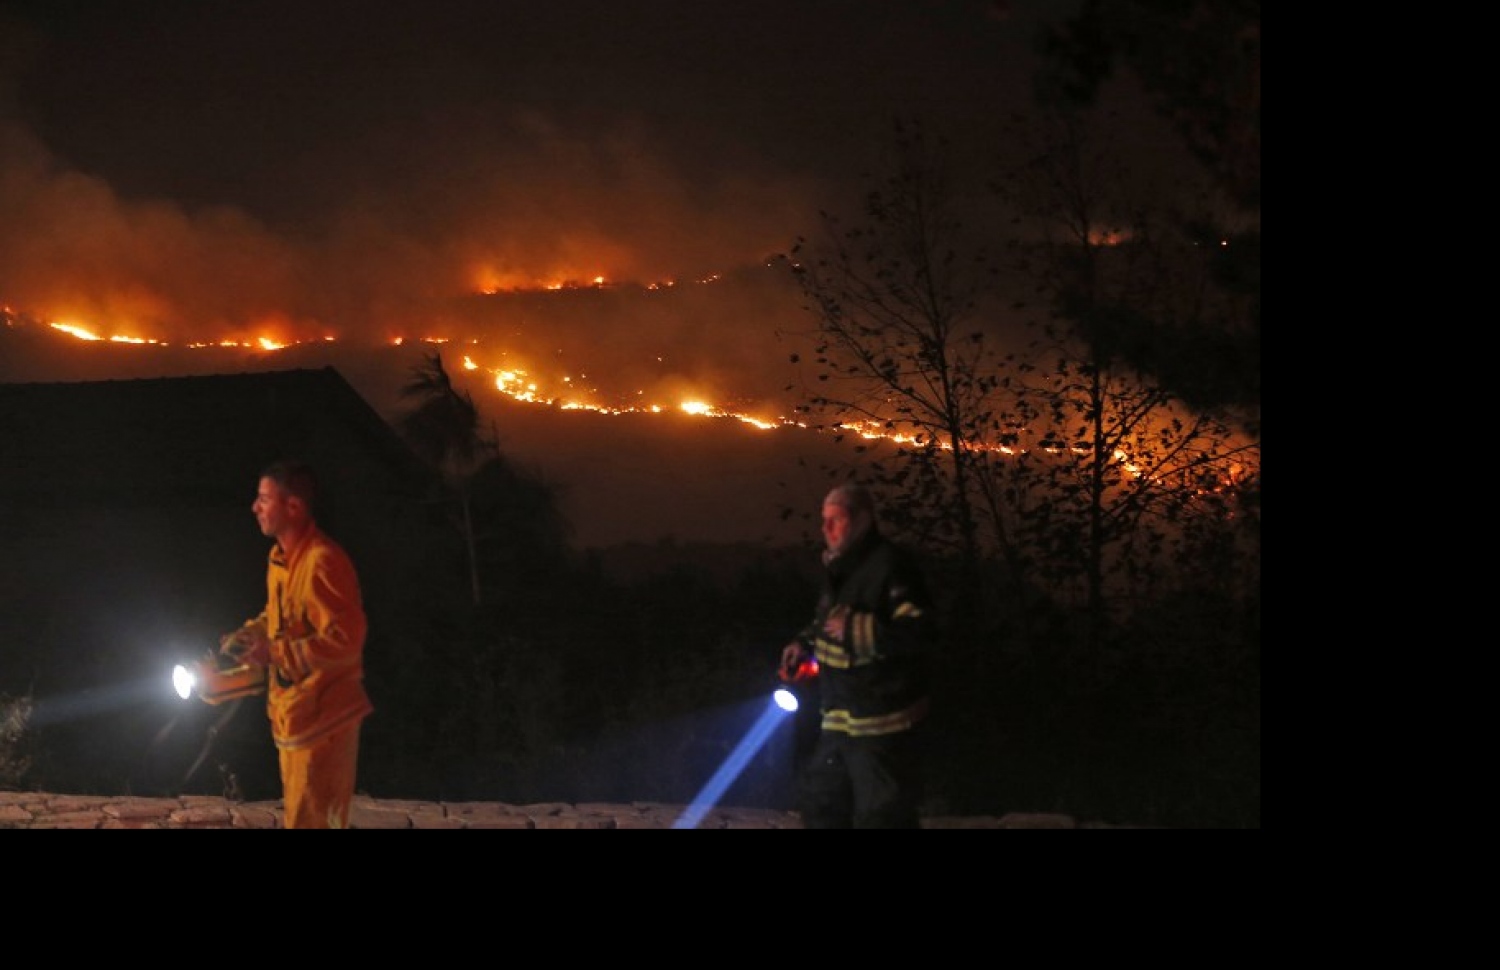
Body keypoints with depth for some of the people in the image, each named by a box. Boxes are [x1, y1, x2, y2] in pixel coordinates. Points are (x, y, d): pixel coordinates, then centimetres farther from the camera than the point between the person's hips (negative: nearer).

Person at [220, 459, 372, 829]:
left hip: (321, 714, -10)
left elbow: (345, 639, -28)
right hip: (294, 709, 10)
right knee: (299, 812, 20)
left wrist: (274, 653, -26)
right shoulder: (281, 557, 8)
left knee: (309, 819, -4)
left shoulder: (322, 562, -24)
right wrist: (249, 634, 5)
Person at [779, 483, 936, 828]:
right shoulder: (840, 567, 11)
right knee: (818, 795, 20)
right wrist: (804, 644, 8)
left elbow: (920, 633, -26)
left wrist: (856, 630, -29)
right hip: (838, 721, 10)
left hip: (882, 723, -10)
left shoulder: (890, 566, -19)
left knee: (882, 813, -4)